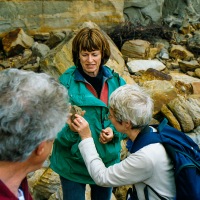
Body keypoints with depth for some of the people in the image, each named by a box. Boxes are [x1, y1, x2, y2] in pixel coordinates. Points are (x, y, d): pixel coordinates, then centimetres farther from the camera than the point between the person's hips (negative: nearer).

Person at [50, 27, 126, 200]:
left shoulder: (116, 82, -4)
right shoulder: (66, 82, -14)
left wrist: (114, 132, -17)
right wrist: (70, 129, -33)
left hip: (107, 159, 3)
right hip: (73, 162, -3)